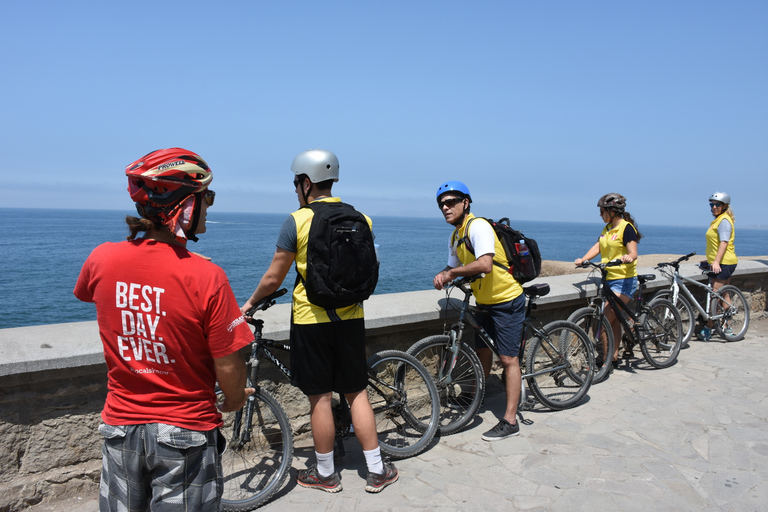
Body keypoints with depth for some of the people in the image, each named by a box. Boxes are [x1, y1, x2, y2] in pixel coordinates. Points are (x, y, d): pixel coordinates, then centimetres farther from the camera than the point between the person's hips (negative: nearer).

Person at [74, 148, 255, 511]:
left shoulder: (102, 259, -10)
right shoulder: (206, 277, -24)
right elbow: (229, 368, -19)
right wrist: (234, 401, 5)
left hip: (120, 425, 4)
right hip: (185, 433, -4)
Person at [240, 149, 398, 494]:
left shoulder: (297, 221, -11)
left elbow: (274, 277, -7)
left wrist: (250, 303, 10)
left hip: (311, 319, -4)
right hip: (350, 317, 4)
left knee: (320, 398, 8)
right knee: (357, 392, 14)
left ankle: (325, 474, 23)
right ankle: (376, 470, 20)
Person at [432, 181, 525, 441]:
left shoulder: (478, 226, -22)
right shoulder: (455, 236, 7)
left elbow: (485, 265, -35)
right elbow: (454, 266, 10)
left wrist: (453, 272, -23)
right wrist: (444, 275, -13)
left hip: (507, 301, -8)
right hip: (485, 302, 8)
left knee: (508, 359, -4)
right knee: (482, 351, 17)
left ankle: (510, 421, 2)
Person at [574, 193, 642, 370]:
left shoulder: (626, 227, -12)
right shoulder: (608, 228, 14)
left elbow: (633, 252, -22)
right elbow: (597, 247, 4)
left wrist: (628, 258, -44)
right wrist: (583, 259, -12)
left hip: (623, 281, -9)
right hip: (609, 279, 9)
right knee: (613, 319, 15)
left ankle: (606, 361, -6)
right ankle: (614, 357, 25)